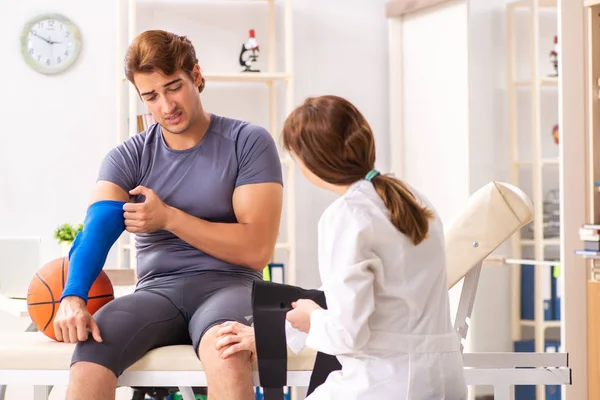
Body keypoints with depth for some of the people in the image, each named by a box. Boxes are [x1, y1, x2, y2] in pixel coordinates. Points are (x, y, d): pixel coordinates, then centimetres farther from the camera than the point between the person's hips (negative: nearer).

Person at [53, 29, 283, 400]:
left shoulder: (249, 143, 0)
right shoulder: (127, 157, 7)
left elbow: (257, 251, -6)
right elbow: (97, 230, -11)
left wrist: (169, 218, -11)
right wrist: (73, 296, -31)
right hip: (157, 290, 2)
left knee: (224, 346, -40)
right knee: (88, 356, -30)